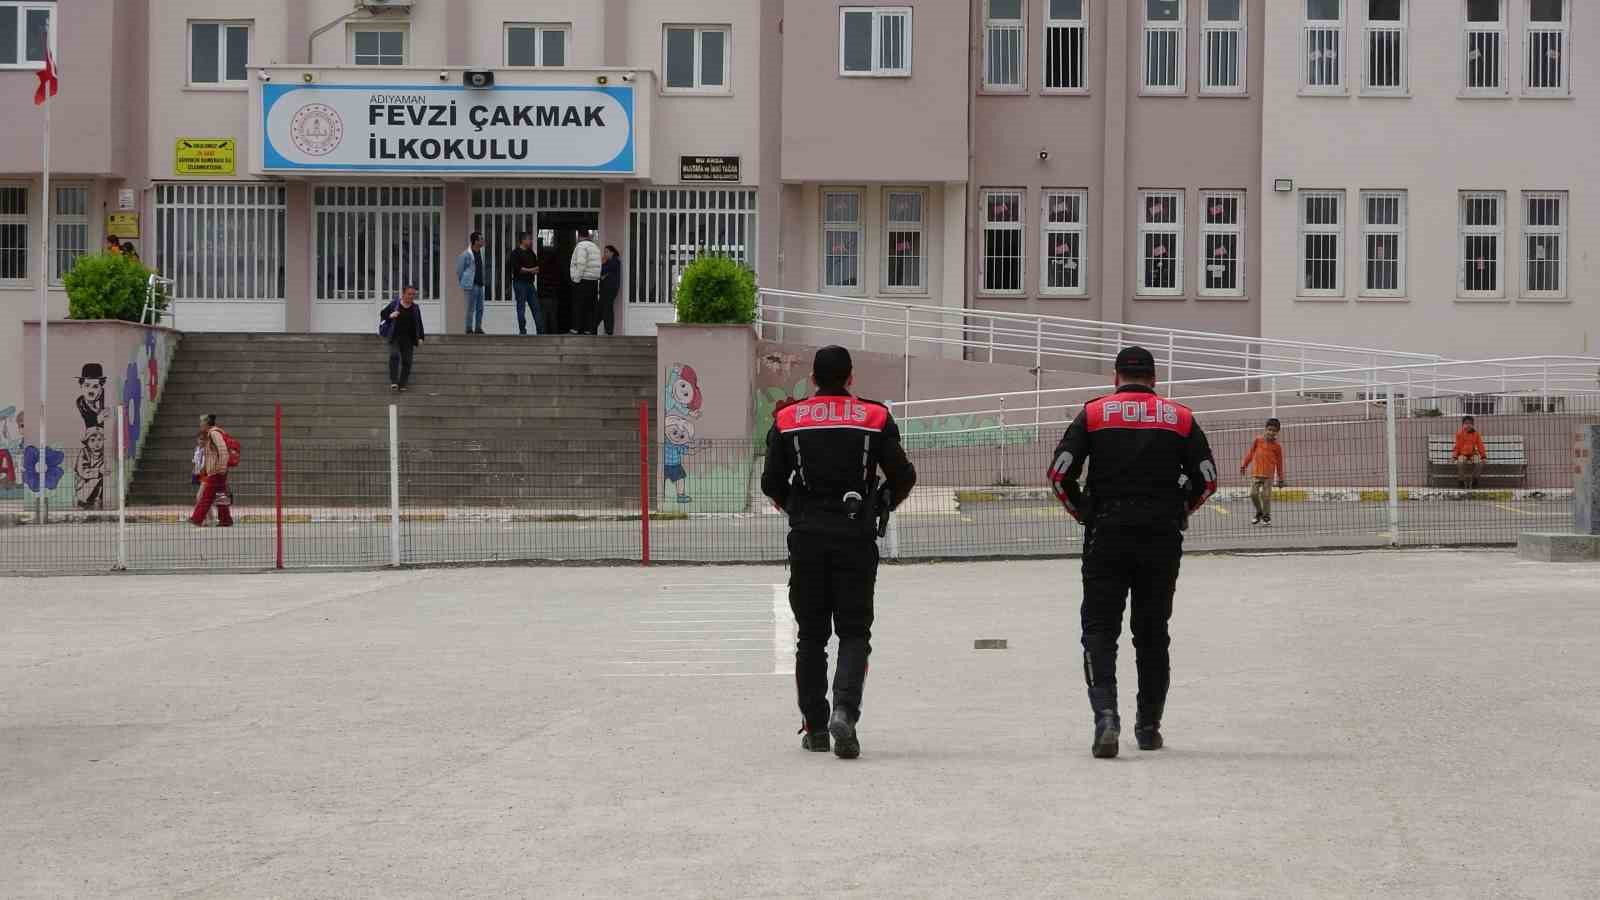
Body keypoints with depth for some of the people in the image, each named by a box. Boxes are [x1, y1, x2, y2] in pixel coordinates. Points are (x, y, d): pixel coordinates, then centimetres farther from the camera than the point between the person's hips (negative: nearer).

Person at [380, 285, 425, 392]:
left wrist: (420, 337, 8)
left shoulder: (415, 308, 8)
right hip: (394, 337, -3)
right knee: (394, 356, -21)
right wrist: (390, 316, -13)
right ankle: (394, 382, -23)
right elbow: (382, 314, 8)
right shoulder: (394, 305, -1)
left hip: (408, 339, 3)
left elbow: (419, 324, 15)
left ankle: (402, 384, 5)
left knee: (407, 361, -1)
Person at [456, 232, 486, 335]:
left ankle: (478, 328, 13)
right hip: (471, 285, -7)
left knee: (480, 308, 7)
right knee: (471, 308, -5)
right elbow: (459, 270, -4)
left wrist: (482, 282, 15)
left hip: (480, 285, 7)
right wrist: (461, 285, -1)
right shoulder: (466, 254, -10)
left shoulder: (480, 253, 11)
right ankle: (469, 329, 0)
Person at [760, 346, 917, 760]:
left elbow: (771, 484, 2)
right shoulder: (875, 417, -1)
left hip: (806, 538, 1)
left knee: (811, 634, 11)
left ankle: (815, 727, 12)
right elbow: (903, 477, -2)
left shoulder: (787, 419, 1)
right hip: (856, 538, -1)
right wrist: (883, 503, 19)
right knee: (854, 632, 4)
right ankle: (845, 709, -19)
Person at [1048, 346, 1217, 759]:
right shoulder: (1180, 417, 7)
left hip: (1107, 535, -2)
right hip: (1162, 538, 2)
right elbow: (1207, 478, 4)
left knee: (1100, 627, 2)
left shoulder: (1093, 413, 3)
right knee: (1152, 631, 14)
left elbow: (1060, 474, -4)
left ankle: (1105, 714, -19)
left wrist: (1084, 512, 11)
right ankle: (1149, 726, 20)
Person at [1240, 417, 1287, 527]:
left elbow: (1279, 462, 5)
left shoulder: (1277, 445, -1)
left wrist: (1280, 479, 8)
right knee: (1253, 494, -1)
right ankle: (1259, 513, 21)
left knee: (1266, 495, -3)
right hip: (1256, 473, 2)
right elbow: (1250, 453, 13)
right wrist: (1244, 465, 13)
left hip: (1268, 475, -2)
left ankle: (1266, 516, 12)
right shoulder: (1258, 441, 2)